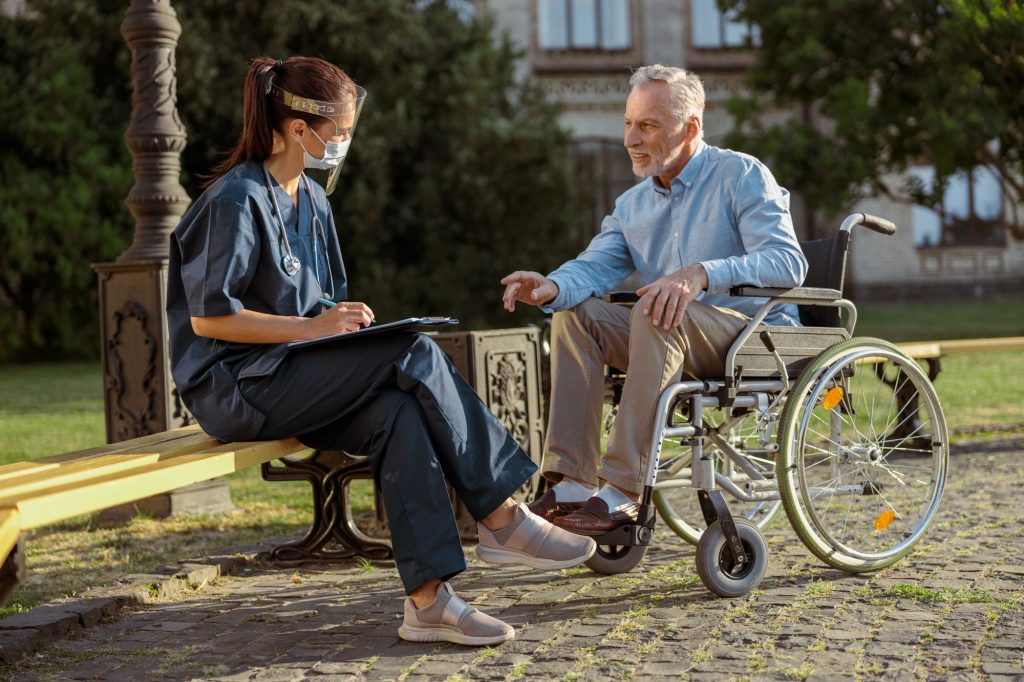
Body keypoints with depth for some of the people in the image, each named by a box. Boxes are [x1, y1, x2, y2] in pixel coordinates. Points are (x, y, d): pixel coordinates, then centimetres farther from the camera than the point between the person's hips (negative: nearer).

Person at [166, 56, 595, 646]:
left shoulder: (312, 200, 16)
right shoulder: (237, 199, -11)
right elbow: (208, 317, -16)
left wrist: (340, 315, -1)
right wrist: (312, 326, -18)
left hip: (293, 380, 8)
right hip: (235, 388, -8)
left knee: (396, 412, -25)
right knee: (414, 354, -24)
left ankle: (428, 599, -28)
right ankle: (501, 519, -17)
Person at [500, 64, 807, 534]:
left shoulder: (741, 175, -5)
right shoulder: (633, 204, 16)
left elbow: (788, 262, -19)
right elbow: (594, 266, 2)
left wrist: (702, 274, -35)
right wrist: (552, 287, -22)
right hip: (680, 339, 7)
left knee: (653, 313, -32)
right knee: (575, 311, -8)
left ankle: (623, 493, -37)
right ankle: (572, 483, -19)